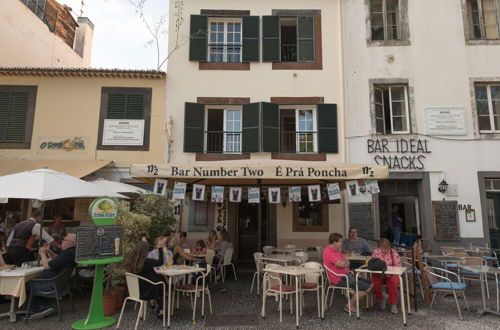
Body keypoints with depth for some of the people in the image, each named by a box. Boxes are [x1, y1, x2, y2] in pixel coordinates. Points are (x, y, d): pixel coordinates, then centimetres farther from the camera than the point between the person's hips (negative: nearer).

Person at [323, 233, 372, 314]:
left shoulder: (336, 250, 13)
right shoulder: (328, 252, -20)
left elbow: (347, 263, 11)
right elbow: (341, 264, -26)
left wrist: (343, 262, -12)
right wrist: (345, 261, -3)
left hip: (346, 274, 10)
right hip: (340, 279, -10)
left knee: (370, 284, 7)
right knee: (366, 288, -14)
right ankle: (349, 306, -1)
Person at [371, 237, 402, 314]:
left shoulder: (394, 252, -2)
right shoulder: (375, 252, 2)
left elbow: (398, 266, -6)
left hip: (392, 275, -1)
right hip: (378, 275, 1)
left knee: (392, 282, -33)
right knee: (374, 283, -28)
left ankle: (393, 304, -13)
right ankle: (381, 299, 4)